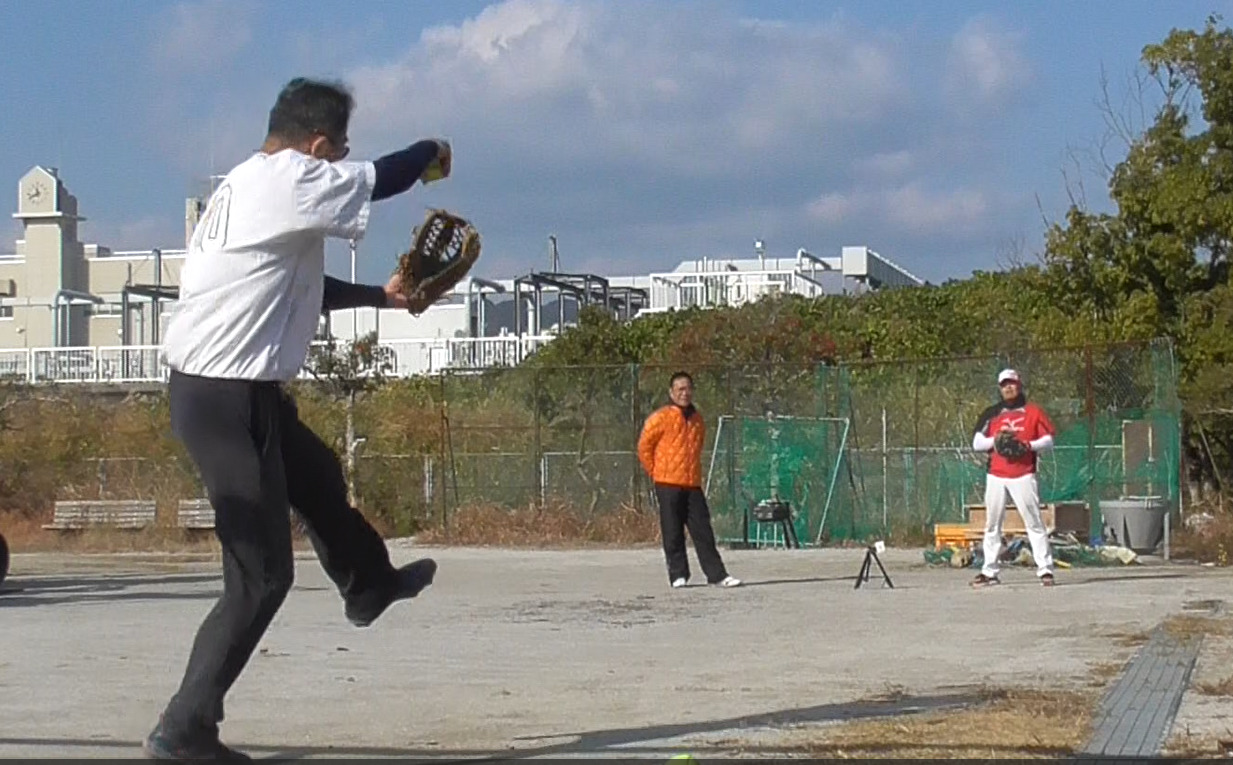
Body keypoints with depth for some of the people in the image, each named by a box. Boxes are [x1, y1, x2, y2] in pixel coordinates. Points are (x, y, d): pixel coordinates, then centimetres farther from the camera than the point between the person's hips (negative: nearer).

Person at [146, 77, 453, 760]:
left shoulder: (248, 184, 14)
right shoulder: (290, 179, -16)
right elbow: (381, 179, -13)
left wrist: (380, 296, 31)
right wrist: (431, 153, 9)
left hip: (246, 391, 10)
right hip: (224, 396, -10)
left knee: (318, 477, 33)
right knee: (261, 577, -5)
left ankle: (370, 585, 60)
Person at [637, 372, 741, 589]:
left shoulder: (697, 419, 13)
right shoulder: (661, 417, -6)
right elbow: (644, 446, -1)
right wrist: (656, 473, 3)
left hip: (693, 484, 5)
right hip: (668, 485, -5)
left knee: (703, 531, 2)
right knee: (673, 533, 0)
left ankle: (717, 575, 2)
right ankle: (678, 575, 8)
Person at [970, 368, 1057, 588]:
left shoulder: (1033, 412, 5)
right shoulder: (991, 413, 11)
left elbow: (1048, 440, 2)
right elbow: (976, 443, 7)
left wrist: (1029, 445, -15)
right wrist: (995, 440, -11)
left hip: (1023, 475, -3)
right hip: (995, 476, 3)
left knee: (1034, 522, -7)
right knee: (992, 524, 5)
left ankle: (1045, 569, -7)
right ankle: (989, 571, 10)